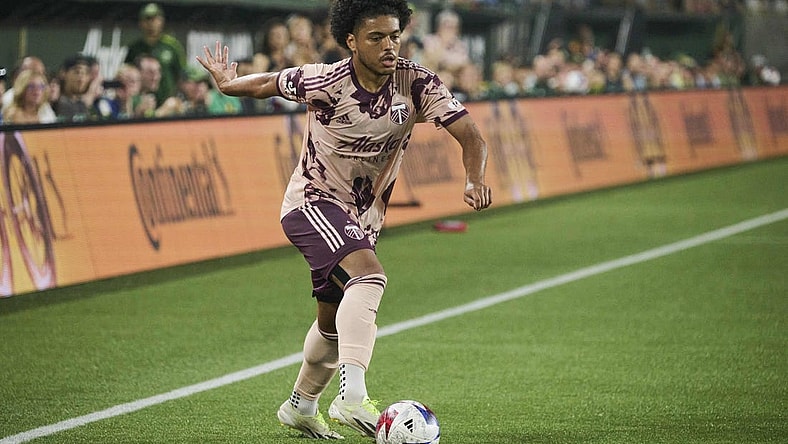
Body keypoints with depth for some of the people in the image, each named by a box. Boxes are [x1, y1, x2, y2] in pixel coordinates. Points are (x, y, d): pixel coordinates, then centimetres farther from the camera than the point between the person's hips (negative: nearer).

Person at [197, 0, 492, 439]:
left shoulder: (417, 83, -14)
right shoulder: (325, 82, -21)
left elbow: (471, 136, -17)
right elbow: (267, 83, -2)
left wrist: (476, 181, -35)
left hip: (363, 218, 6)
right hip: (313, 201, -6)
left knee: (334, 324, 21)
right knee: (369, 275, -34)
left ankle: (300, 407, 46)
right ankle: (352, 396, -45)